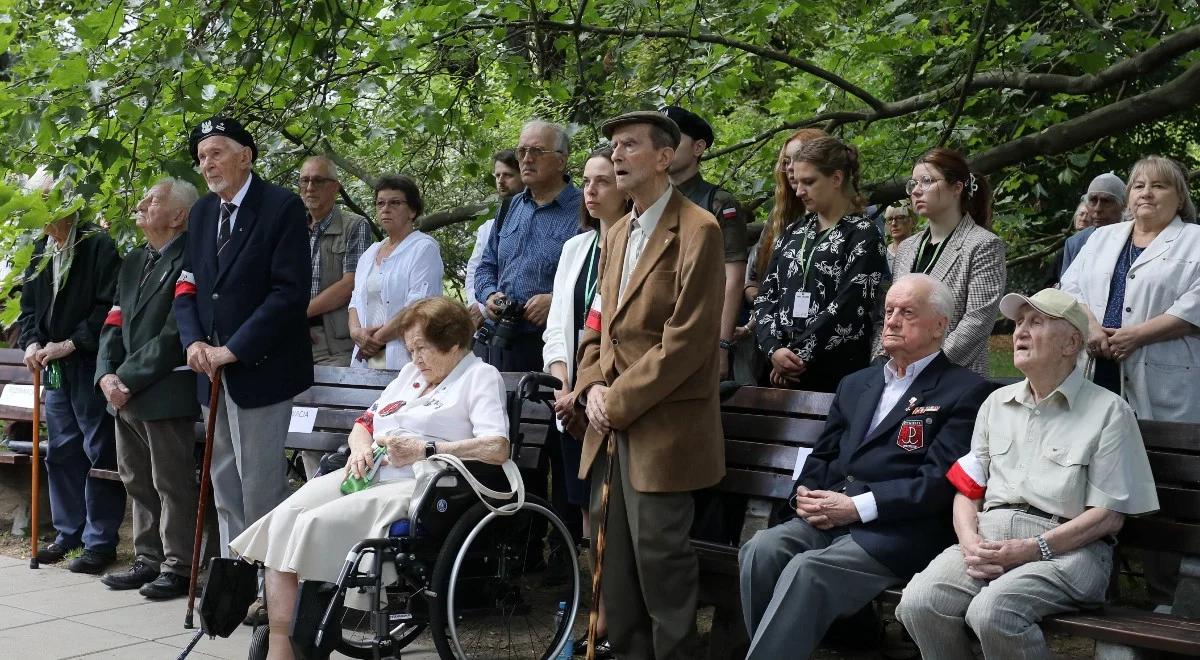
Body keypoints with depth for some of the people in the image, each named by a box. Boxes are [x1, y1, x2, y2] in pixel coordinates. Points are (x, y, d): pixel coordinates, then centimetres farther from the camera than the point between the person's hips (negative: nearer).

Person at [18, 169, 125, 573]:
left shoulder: (98, 246, -11)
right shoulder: (40, 251, 11)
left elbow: (109, 308, -16)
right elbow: (29, 305, 17)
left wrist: (71, 344, -18)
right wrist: (32, 343, -1)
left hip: (90, 364, -7)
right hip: (54, 368, 8)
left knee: (99, 452, -2)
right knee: (61, 451, 13)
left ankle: (100, 541, 5)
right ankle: (69, 533, 24)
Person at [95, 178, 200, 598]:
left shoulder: (188, 262, -12)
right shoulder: (133, 264, 17)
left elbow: (174, 334, -18)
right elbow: (114, 325, 14)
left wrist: (129, 379, -15)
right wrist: (107, 375, -2)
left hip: (166, 393, -9)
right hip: (126, 394, 9)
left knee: (172, 483, -2)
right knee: (138, 482, 15)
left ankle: (178, 566, 7)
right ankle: (148, 560, 25)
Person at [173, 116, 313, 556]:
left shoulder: (282, 207, -8)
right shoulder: (201, 213, 14)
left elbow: (291, 291, -16)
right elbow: (187, 287, 15)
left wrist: (234, 349, -17)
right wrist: (194, 342, -5)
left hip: (259, 367, -7)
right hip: (212, 370, 7)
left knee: (260, 486, -6)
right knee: (224, 487, 11)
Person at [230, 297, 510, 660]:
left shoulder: (481, 376, 2)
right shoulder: (411, 373, 27)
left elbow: (497, 449, -14)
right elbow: (363, 423, 28)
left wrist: (425, 450, -17)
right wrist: (361, 447, 4)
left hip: (411, 485, -7)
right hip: (365, 475, 8)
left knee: (314, 525, -27)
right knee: (283, 519, -18)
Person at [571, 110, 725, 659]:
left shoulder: (697, 231, -10)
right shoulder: (616, 234, 18)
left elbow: (688, 339, -16)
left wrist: (618, 401, -14)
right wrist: (593, 387, 1)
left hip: (662, 428, -8)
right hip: (611, 427, 8)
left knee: (658, 556, -3)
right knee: (613, 558, 11)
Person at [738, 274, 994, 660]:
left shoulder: (965, 391, 2)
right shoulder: (855, 384, 24)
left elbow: (939, 480, -9)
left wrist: (858, 506, -15)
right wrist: (806, 493, -2)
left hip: (900, 530, -6)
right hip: (829, 519, 6)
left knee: (806, 570, -30)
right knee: (760, 550, -23)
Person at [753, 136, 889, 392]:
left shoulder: (862, 236, -2)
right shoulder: (792, 234, 15)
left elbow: (847, 307, -12)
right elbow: (766, 296, 10)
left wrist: (798, 354, -13)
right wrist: (774, 349, -7)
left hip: (838, 371, -5)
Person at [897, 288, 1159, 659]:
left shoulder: (1109, 412, 4)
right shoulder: (996, 403, 22)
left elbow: (1109, 515, -3)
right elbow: (967, 490, 18)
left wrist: (1032, 549, -13)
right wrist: (971, 542, -4)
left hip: (1066, 548, -4)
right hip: (989, 539, 5)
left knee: (992, 611, -33)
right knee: (918, 603, -24)